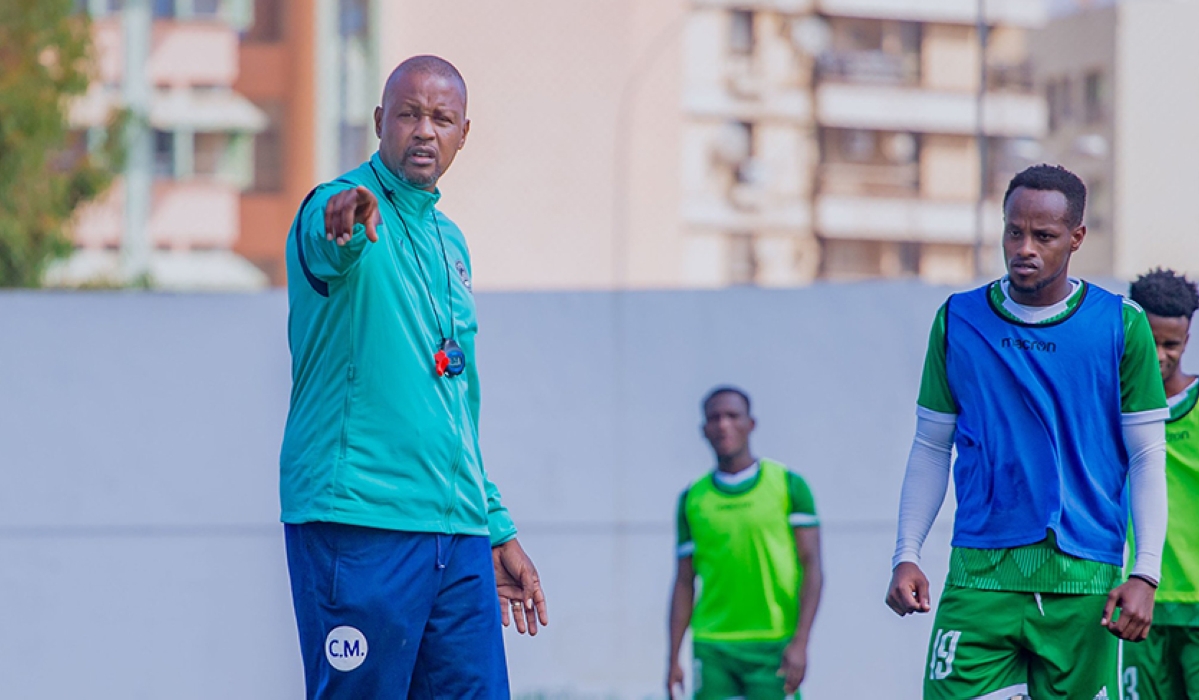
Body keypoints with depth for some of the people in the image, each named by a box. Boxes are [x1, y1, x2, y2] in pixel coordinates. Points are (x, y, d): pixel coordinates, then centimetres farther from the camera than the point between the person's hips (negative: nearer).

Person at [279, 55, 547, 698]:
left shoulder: (449, 240, 19)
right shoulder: (341, 209, -4)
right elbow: (325, 249, -31)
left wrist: (497, 527, 24)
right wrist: (345, 224, -55)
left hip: (458, 536, 7)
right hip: (357, 526, -7)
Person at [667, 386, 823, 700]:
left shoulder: (789, 486, 3)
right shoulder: (693, 499, 11)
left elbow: (811, 567, -1)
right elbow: (685, 582, 13)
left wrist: (800, 642, -12)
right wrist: (673, 659, 7)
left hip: (773, 649, -2)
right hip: (713, 647, 2)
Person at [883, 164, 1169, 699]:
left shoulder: (1121, 326, 2)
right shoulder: (958, 322, 7)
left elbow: (1148, 458, 3)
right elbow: (931, 448, 13)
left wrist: (1145, 575, -6)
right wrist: (906, 555, 2)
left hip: (1084, 579, -1)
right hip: (980, 572, 1)